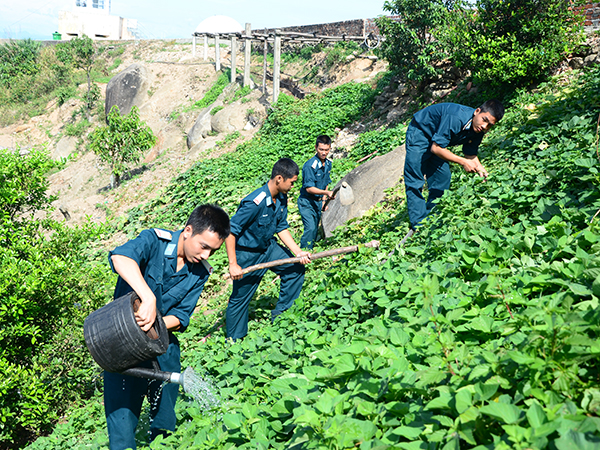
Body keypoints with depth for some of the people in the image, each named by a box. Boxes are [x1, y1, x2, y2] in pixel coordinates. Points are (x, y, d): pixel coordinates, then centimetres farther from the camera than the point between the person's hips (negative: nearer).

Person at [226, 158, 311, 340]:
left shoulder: (282, 198, -6)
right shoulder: (254, 202, -32)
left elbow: (282, 228, 5)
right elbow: (230, 231, -29)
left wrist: (299, 252, -4)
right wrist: (233, 264, -29)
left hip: (269, 247, 8)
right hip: (248, 255, -8)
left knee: (296, 268, 10)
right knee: (240, 298, 4)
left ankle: (280, 314, 24)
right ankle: (233, 342, 22)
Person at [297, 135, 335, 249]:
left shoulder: (328, 164, 3)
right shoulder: (310, 165, -21)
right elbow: (309, 188, -23)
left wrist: (324, 200, 10)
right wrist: (327, 193, -32)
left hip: (318, 202, 7)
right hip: (306, 202, -7)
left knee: (315, 229, 12)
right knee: (310, 228, -18)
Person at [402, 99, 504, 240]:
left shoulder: (478, 130, -12)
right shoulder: (455, 118, -37)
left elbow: (470, 153, 1)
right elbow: (436, 148, -34)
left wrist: (480, 168, -19)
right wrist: (463, 162, -33)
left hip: (438, 139, 8)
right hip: (420, 132, -8)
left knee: (443, 177, 3)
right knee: (415, 180, -11)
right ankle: (419, 225, -8)